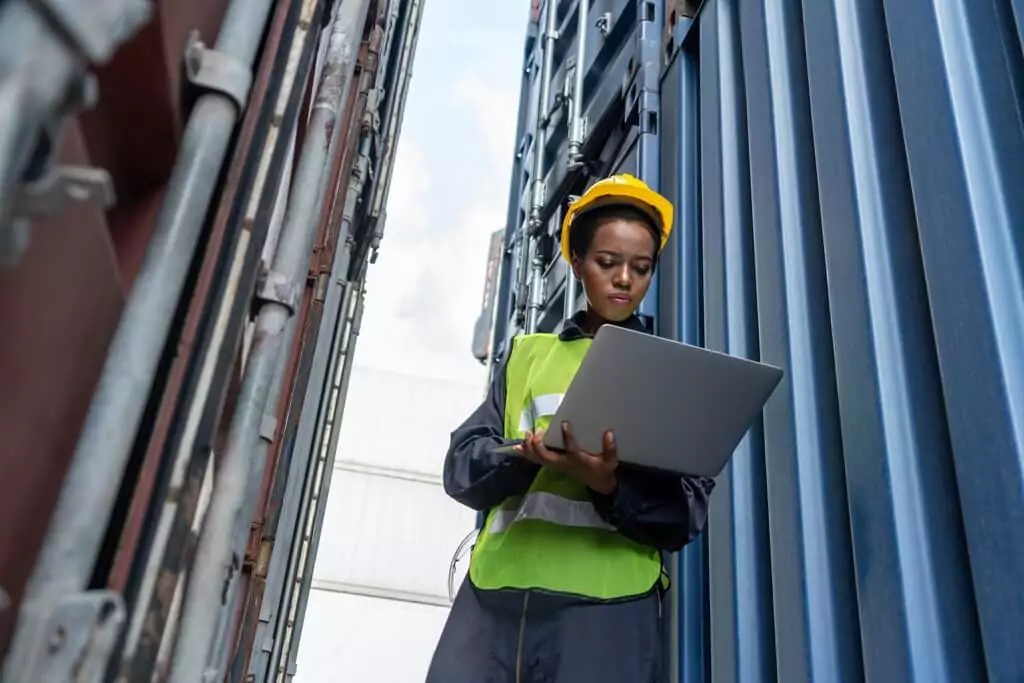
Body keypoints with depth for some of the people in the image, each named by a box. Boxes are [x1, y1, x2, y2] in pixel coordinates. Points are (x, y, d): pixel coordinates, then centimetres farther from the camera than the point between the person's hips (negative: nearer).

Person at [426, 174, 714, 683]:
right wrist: (525, 456, -14)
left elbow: (686, 509, 3)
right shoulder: (529, 354, 16)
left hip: (607, 604, -1)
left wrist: (610, 485, -19)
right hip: (496, 594, 2)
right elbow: (462, 465, 8)